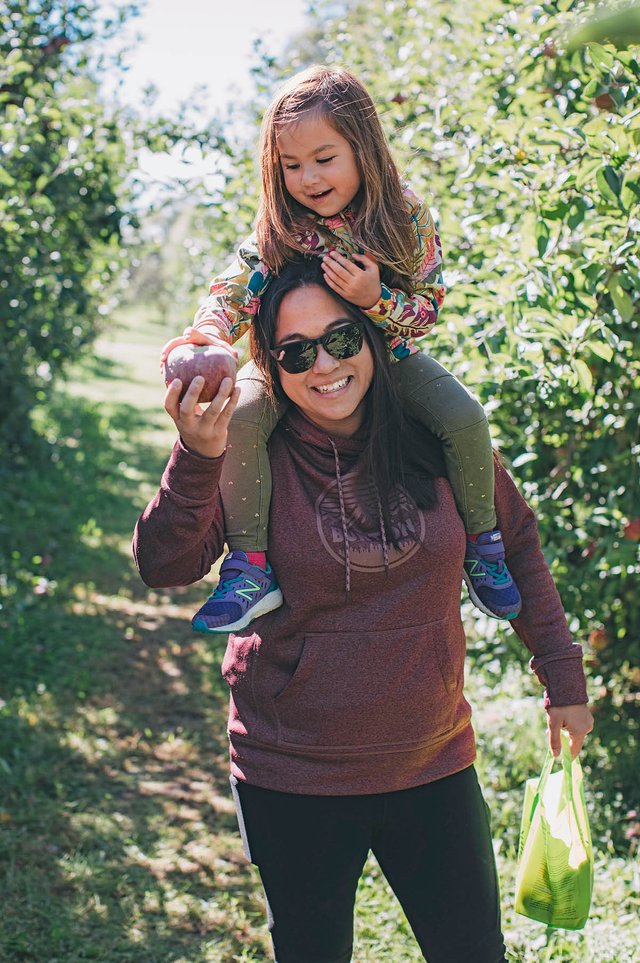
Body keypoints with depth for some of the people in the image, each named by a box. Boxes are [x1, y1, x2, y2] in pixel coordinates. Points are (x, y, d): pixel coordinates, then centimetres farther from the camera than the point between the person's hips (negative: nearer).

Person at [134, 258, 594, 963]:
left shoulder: (438, 440, -5)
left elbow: (515, 545, 8)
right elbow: (165, 567, -19)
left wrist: (563, 675, 10)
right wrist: (196, 459, -35)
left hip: (433, 768, 2)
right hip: (292, 777, -1)